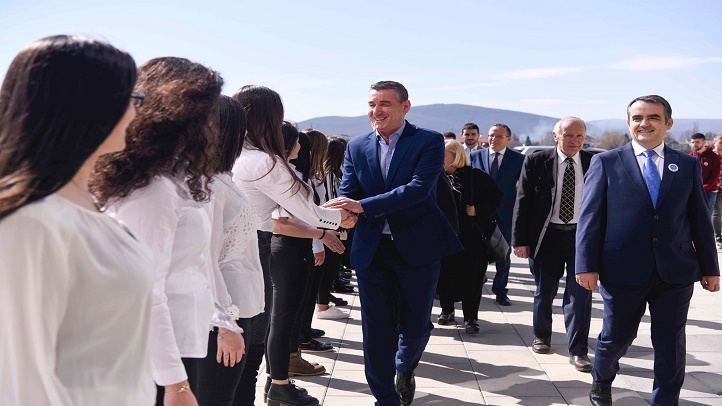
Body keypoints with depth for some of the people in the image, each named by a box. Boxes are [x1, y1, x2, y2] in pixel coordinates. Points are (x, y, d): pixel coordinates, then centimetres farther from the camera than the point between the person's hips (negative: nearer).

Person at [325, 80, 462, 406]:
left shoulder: (429, 142, -7)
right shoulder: (357, 147, 6)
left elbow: (419, 188, -21)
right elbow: (347, 195, 2)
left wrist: (363, 206, -29)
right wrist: (345, 214, -24)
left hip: (417, 247, -2)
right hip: (371, 250, 3)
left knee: (415, 325, 10)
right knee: (376, 330, 4)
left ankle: (404, 370, 44)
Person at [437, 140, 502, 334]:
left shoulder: (476, 176, -3)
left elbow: (496, 196, -1)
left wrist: (478, 210, -11)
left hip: (472, 236, -3)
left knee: (471, 276, -1)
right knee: (445, 273, 8)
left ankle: (471, 317, 7)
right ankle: (447, 310, 26)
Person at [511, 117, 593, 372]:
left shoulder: (595, 163, 1)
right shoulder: (536, 162, -3)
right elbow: (522, 202, -2)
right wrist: (520, 240, -6)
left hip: (583, 236, 1)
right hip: (547, 236, 0)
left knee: (580, 294, -2)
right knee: (544, 292, 13)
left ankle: (578, 350, 6)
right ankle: (541, 337, 34)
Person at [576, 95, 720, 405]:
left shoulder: (688, 165, 8)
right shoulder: (606, 162, 0)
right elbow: (590, 216, -2)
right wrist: (587, 265, -7)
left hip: (676, 272, 2)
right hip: (623, 271, -1)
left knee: (670, 345, 8)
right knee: (615, 338, 12)